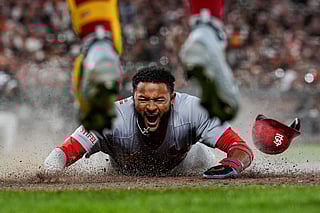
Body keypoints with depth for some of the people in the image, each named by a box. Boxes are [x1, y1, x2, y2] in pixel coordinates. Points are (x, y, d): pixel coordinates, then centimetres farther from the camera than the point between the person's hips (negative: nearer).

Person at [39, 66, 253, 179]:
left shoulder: (191, 109, -42)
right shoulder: (113, 117, -45)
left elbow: (242, 148, -44)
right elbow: (66, 150, -49)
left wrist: (232, 164, -69)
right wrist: (51, 166, -74)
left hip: (179, 166, 0)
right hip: (125, 176, 0)